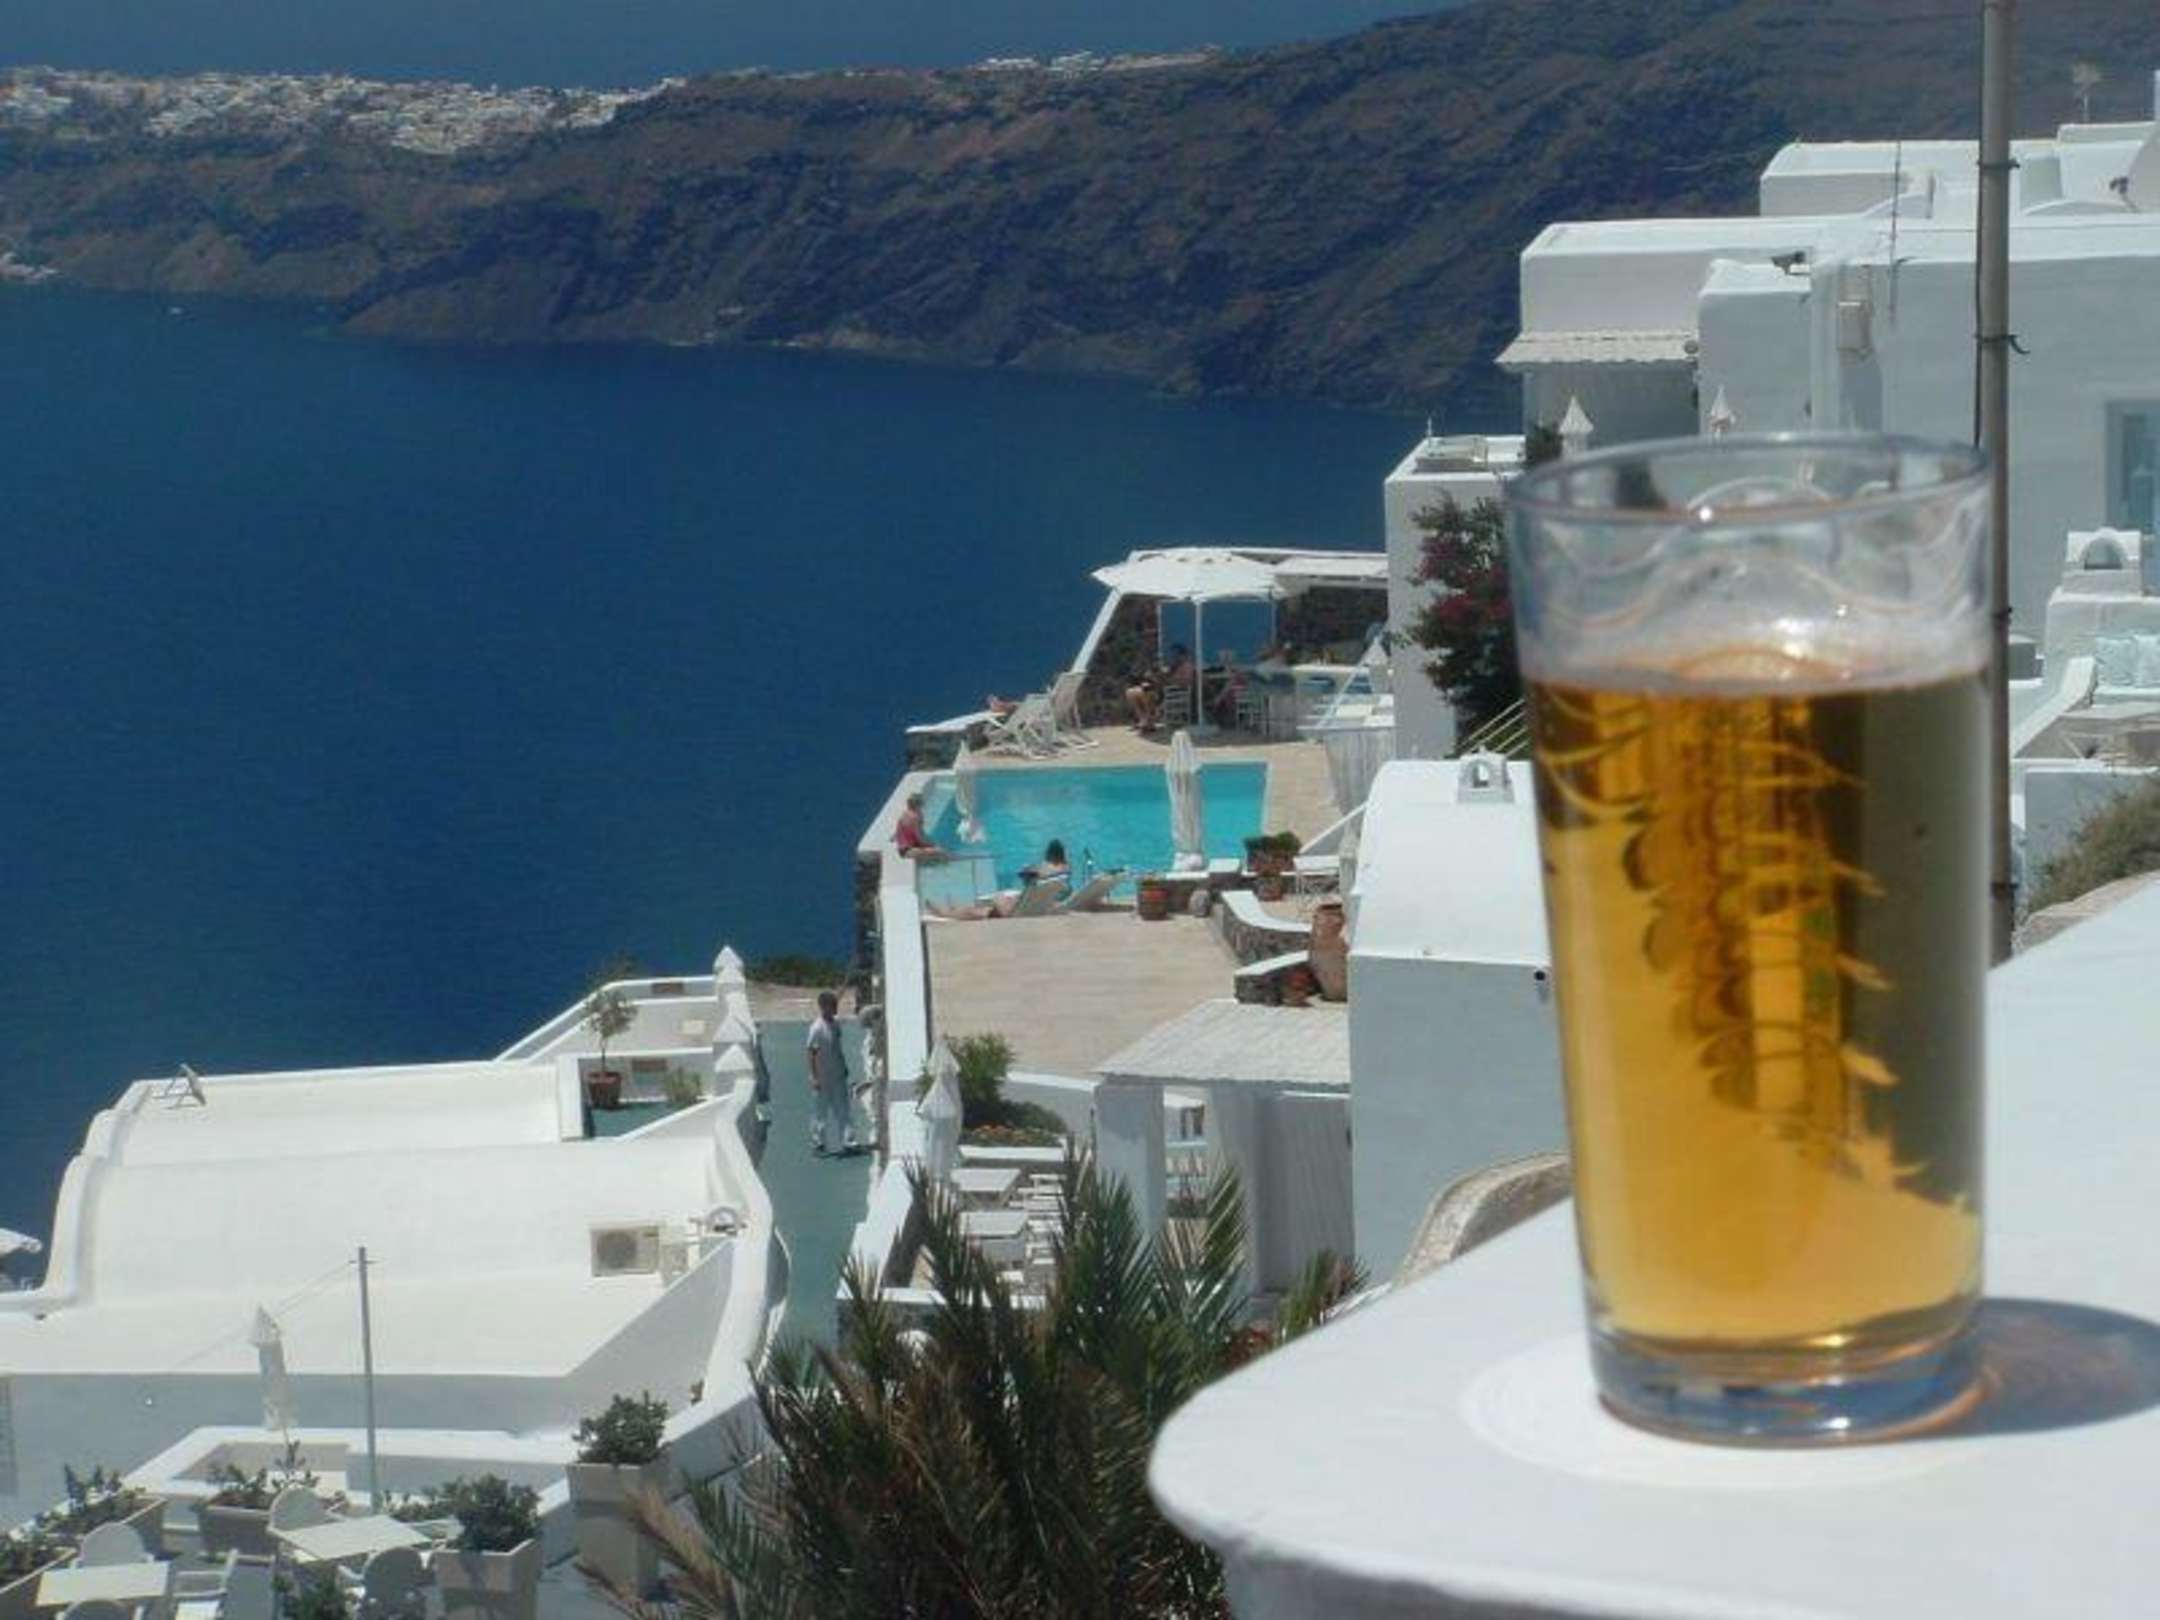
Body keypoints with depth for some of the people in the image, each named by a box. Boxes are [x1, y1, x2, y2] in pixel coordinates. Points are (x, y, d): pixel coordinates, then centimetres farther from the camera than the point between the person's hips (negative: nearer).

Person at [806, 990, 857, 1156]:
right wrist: (815, 1078, -20)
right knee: (820, 1111, 4)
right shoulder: (817, 1028, -20)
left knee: (843, 1109, 7)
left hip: (838, 1075, 8)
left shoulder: (835, 1022, 4)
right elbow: (811, 1053, -19)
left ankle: (846, 1142, 11)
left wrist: (844, 1067, 20)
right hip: (823, 1078, -8)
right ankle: (817, 1144, 14)